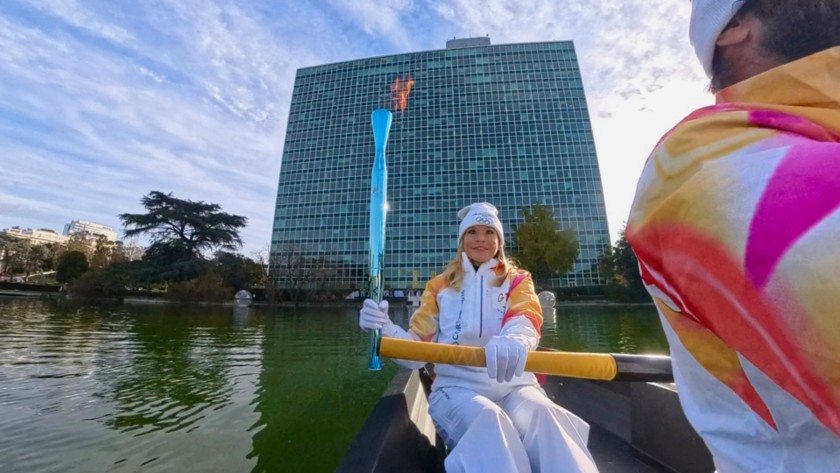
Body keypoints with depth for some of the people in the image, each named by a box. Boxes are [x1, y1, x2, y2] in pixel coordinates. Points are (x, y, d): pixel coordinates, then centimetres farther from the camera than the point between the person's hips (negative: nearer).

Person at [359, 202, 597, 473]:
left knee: (542, 414, -31)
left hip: (512, 384, 1)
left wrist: (514, 341, -39)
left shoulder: (517, 280, 11)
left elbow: (525, 322, -13)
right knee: (488, 419, -32)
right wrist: (385, 329, -17)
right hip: (457, 386, 0)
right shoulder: (439, 286, 12)